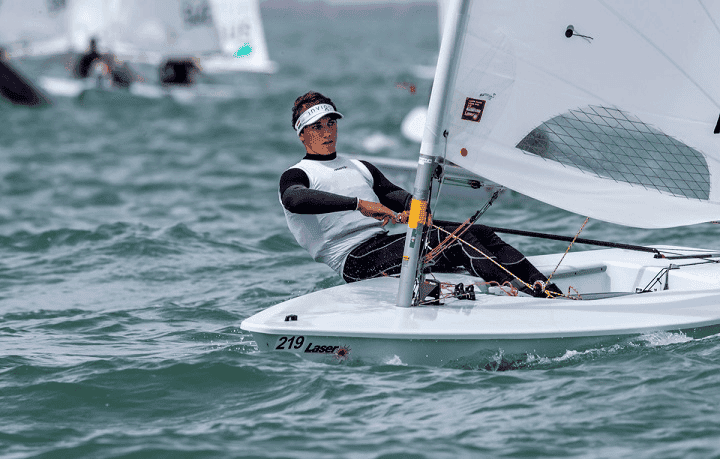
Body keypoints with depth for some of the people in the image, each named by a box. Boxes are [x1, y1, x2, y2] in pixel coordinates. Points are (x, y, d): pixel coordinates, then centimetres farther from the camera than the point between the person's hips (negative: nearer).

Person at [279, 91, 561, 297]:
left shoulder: (361, 169, 31)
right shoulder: (297, 176, 6)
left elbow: (394, 196, 21)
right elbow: (295, 199, -19)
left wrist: (414, 208, -7)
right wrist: (359, 204, -31)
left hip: (385, 244, 7)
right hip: (357, 262, -7)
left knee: (479, 233, -12)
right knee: (456, 239, -25)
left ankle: (548, 290, -22)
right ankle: (528, 294, -35)